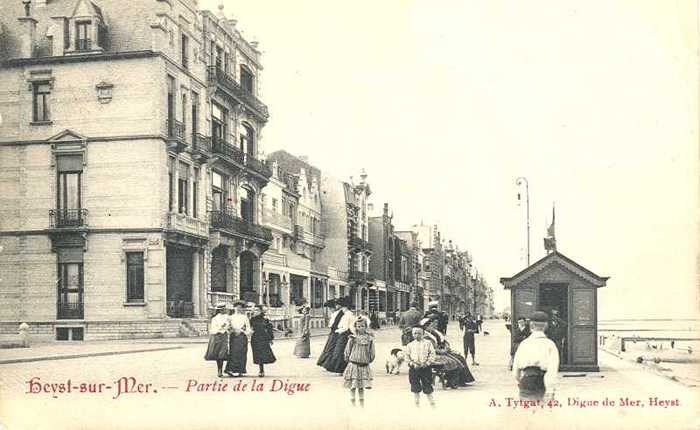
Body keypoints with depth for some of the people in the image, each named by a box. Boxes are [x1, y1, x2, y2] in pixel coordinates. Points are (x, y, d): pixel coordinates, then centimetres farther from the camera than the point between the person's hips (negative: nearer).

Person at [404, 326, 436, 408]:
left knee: (427, 386, 0)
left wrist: (427, 363, -12)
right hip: (414, 368, 2)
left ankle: (432, 403, 14)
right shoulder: (410, 345, 7)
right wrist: (413, 363, -9)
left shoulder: (428, 343, 3)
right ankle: (417, 404, 18)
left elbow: (432, 354, 0)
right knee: (415, 387, 5)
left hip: (426, 368, -2)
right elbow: (406, 356, 5)